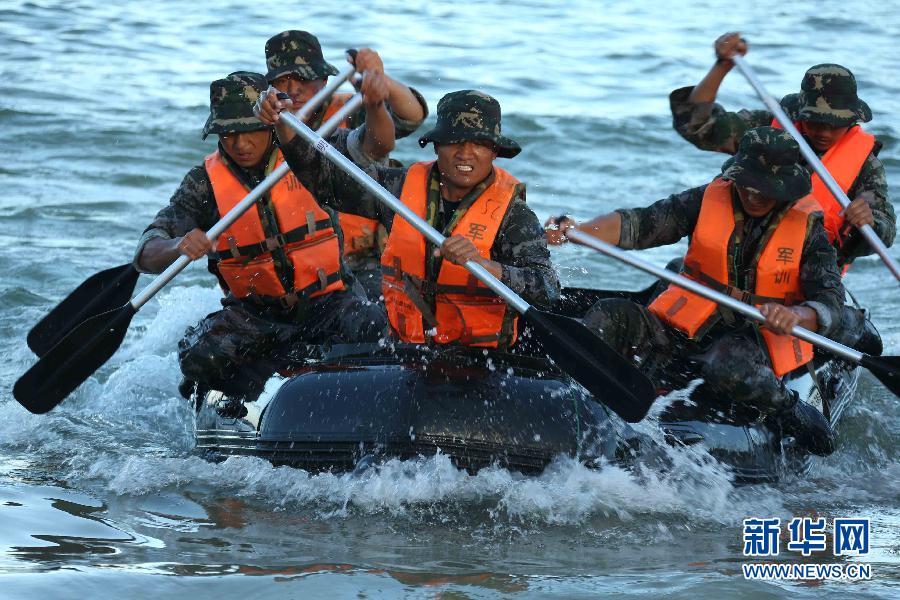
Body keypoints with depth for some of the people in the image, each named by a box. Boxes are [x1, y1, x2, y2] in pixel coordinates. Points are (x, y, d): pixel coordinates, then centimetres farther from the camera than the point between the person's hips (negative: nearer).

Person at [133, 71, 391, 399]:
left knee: (368, 326, -33)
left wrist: (374, 105, -36)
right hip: (255, 312, 1)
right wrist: (180, 246, -34)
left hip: (326, 300, -1)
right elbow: (145, 256, -9)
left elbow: (377, 145, -13)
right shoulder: (205, 183, -3)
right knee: (199, 357, -28)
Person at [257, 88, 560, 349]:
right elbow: (321, 175, 11)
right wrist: (283, 123, -3)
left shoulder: (512, 214, -7)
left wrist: (480, 263, -35)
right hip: (403, 350, 4)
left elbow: (547, 288, -20)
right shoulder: (402, 188, 5)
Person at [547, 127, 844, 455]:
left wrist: (795, 315, -33)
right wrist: (576, 231, -26)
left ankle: (791, 412, -13)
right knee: (610, 318, -22)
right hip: (683, 335, 3)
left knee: (728, 366, -38)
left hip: (755, 344, -3)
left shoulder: (807, 228, -3)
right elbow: (637, 224, -8)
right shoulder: (707, 201, 1)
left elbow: (830, 305, -9)